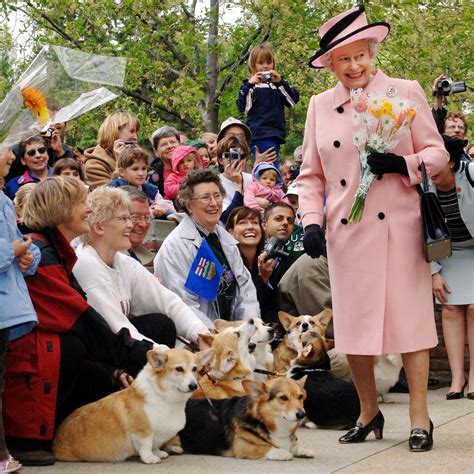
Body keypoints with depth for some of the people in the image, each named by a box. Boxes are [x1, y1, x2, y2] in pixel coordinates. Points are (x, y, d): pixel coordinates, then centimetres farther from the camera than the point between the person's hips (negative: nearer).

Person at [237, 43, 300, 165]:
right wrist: (249, 85, -16)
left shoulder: (277, 83, 18)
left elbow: (294, 100, 5)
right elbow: (243, 106, -7)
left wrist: (280, 82, -6)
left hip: (276, 134, 5)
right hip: (260, 135, -5)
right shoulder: (249, 84, 7)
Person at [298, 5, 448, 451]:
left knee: (408, 318, -3)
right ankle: (368, 412, 22)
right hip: (345, 231, 3)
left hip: (398, 227, -3)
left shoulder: (405, 93, 1)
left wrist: (402, 164, -17)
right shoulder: (320, 106, 9)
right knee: (353, 323, 6)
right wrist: (311, 222, 0)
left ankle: (420, 418, 4)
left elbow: (437, 153, 2)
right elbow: (311, 175, 13)